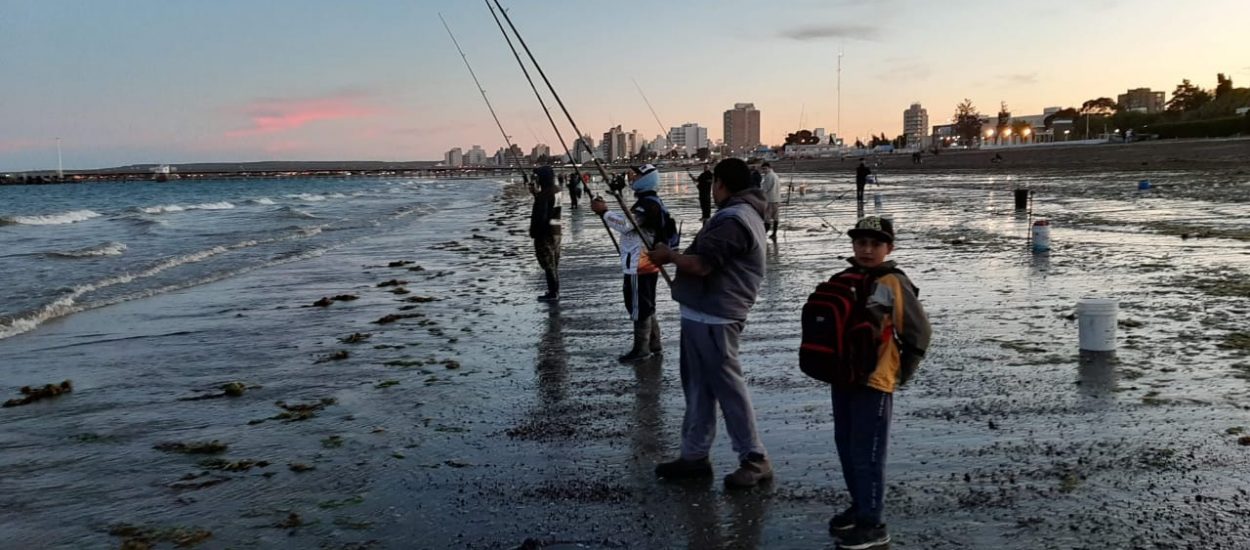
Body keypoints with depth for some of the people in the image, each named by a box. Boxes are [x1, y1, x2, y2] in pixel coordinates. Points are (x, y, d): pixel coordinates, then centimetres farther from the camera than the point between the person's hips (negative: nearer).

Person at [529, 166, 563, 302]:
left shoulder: (543, 195, -20)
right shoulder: (556, 190, 7)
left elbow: (540, 216, -24)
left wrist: (534, 233, -15)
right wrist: (536, 193, 12)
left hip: (545, 232, -9)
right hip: (556, 230, 9)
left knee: (548, 264, -3)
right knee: (554, 263, 17)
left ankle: (553, 293, 0)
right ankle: (555, 291, 25)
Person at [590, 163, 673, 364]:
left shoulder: (649, 204, -19)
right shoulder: (650, 202, 16)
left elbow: (626, 224, -28)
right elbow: (631, 223, 17)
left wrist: (603, 211, -20)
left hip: (640, 266, -11)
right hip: (645, 264, 11)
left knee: (639, 307, -4)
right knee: (646, 305, 19)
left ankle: (641, 349, 3)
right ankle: (654, 344, 28)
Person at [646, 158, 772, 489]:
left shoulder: (732, 220, -18)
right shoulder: (743, 214, 17)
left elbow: (700, 265, -25)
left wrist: (669, 256, -8)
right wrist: (677, 257, 12)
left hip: (712, 318, -11)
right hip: (705, 314, 11)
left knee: (728, 386, -4)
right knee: (698, 387, 14)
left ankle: (755, 459, 5)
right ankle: (695, 455, 22)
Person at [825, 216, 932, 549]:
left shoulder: (894, 284, -12)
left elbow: (920, 332, -8)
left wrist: (901, 374, -4)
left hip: (875, 381, -7)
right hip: (843, 377, 7)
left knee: (867, 453, -3)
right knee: (845, 447, 16)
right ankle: (860, 506, 32)